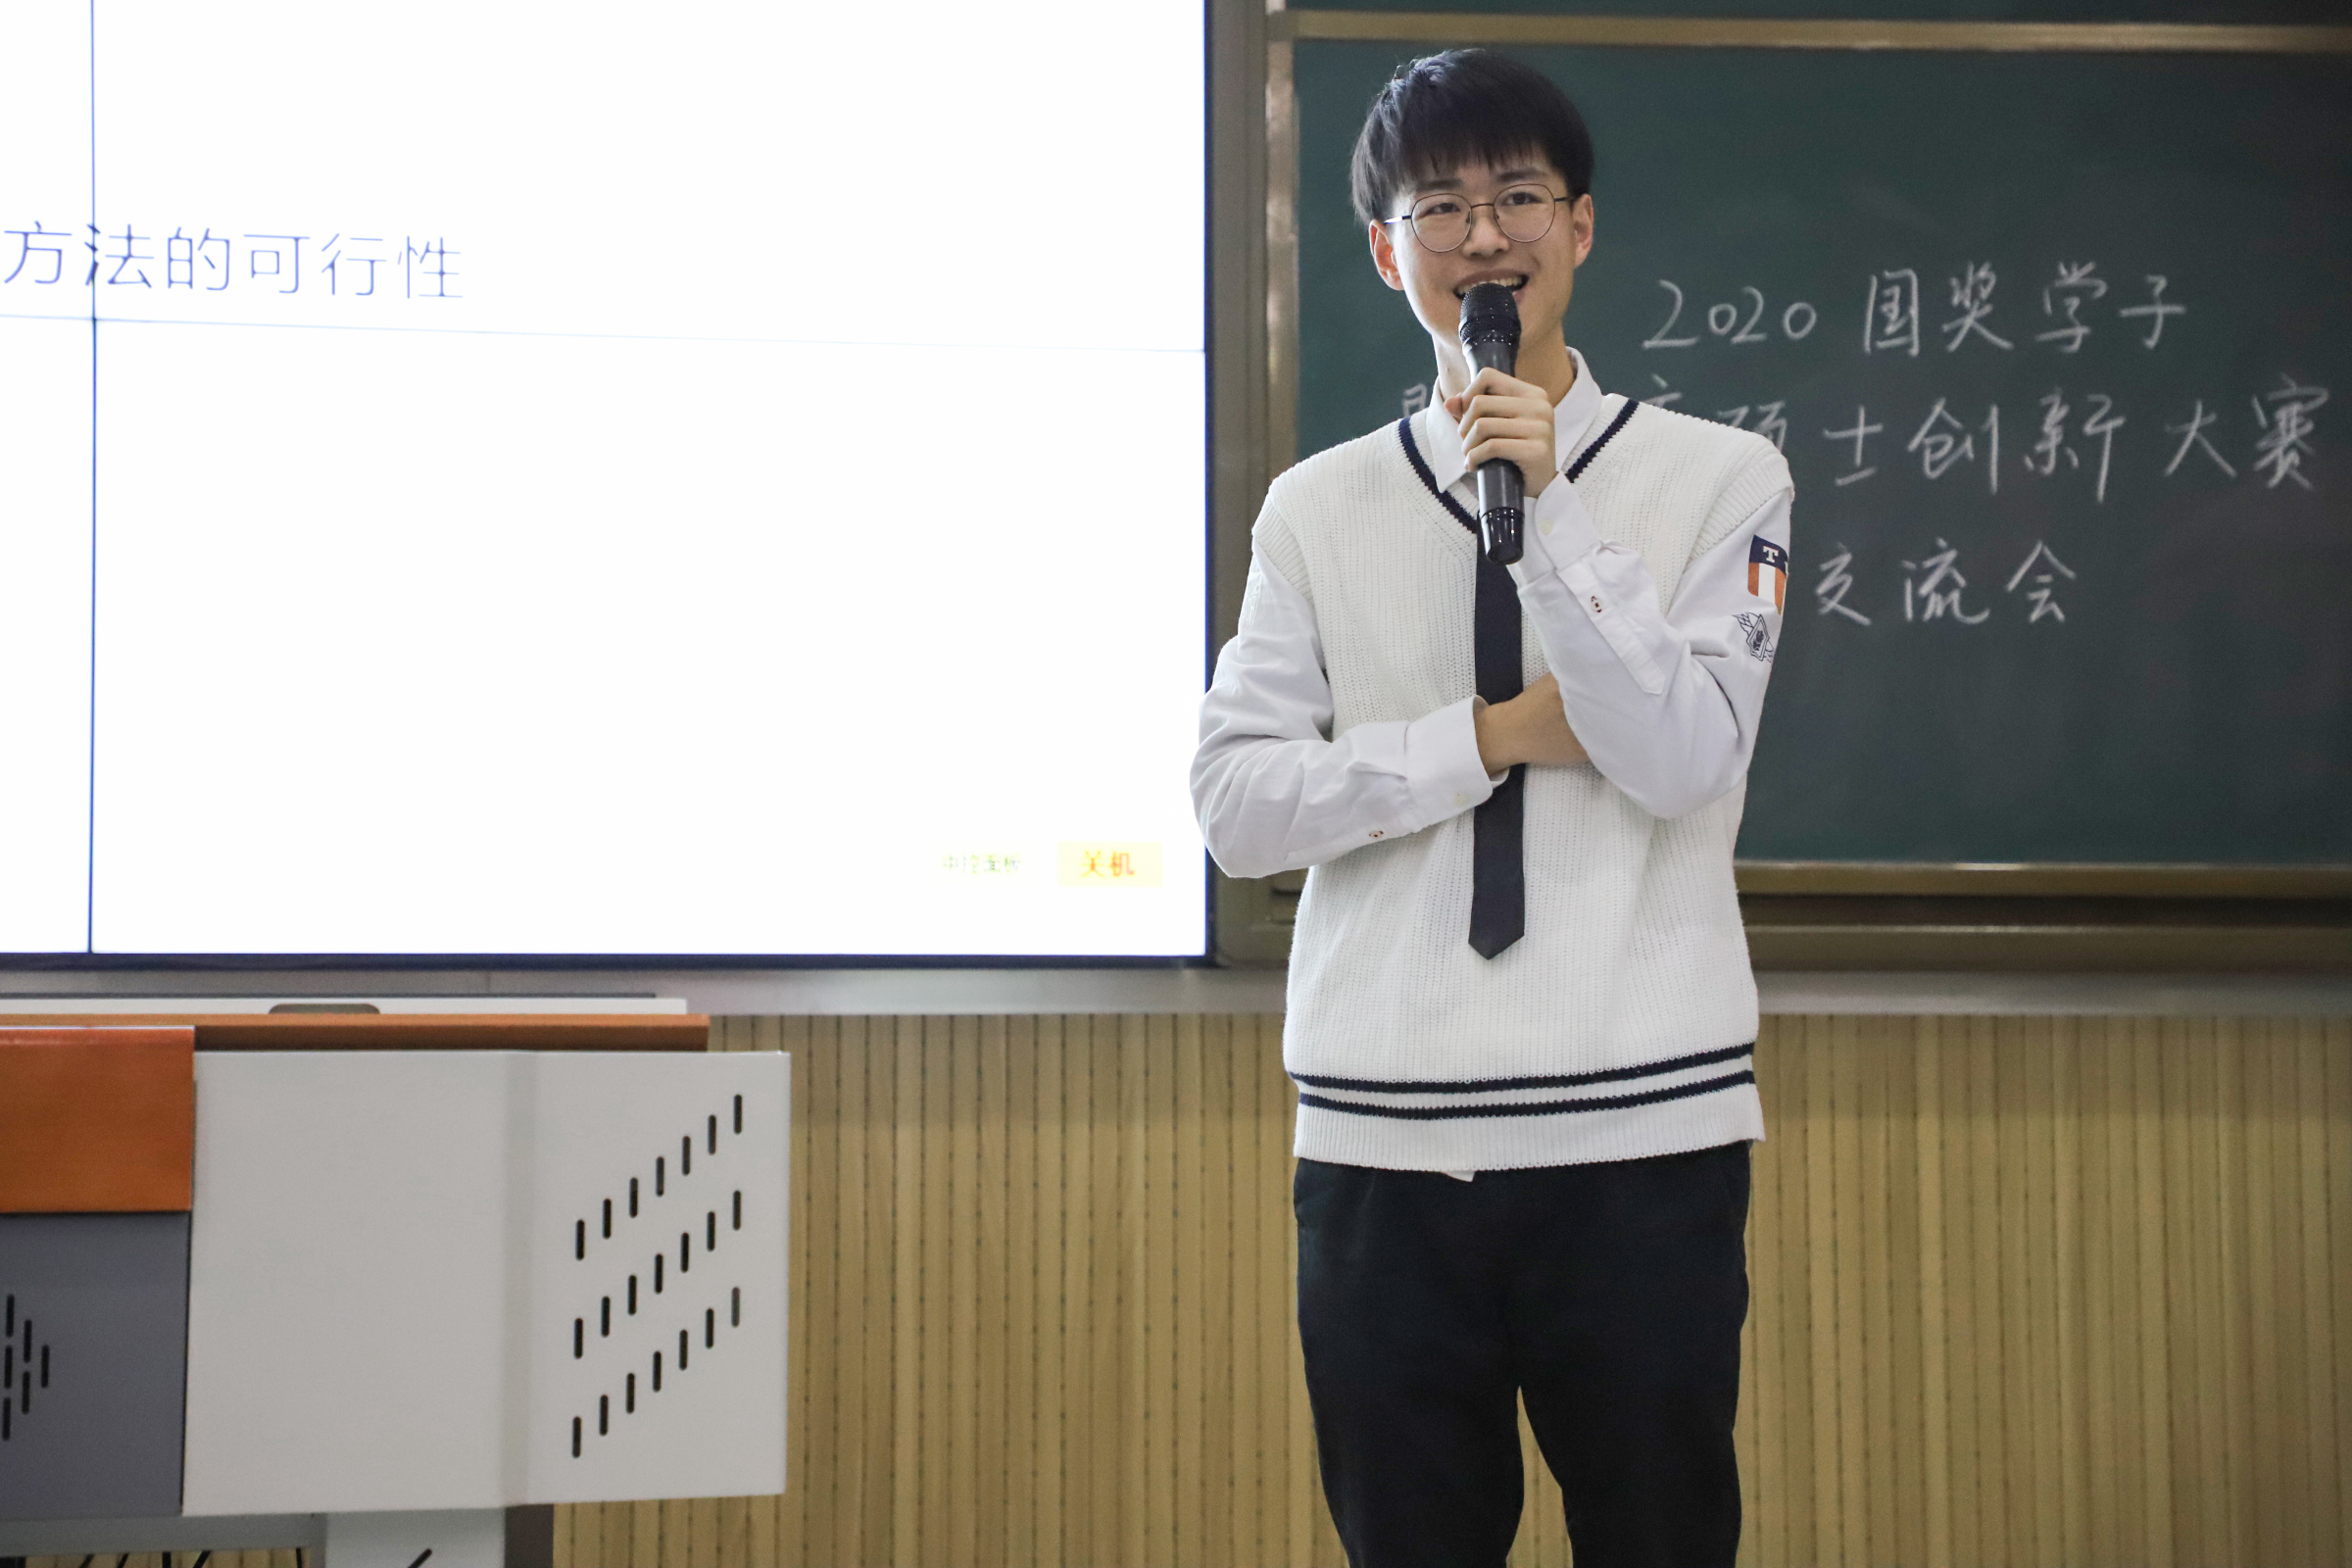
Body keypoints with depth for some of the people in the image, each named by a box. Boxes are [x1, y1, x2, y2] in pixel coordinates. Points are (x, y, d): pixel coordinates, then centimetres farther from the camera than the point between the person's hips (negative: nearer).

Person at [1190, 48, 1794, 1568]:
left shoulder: (1722, 478, 4)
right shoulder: (1320, 509, 8)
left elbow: (1682, 760, -8)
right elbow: (1237, 801, 1)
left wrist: (1552, 511, -13)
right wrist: (1498, 736, -8)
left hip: (1643, 1127, -1)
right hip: (1384, 1143, 2)